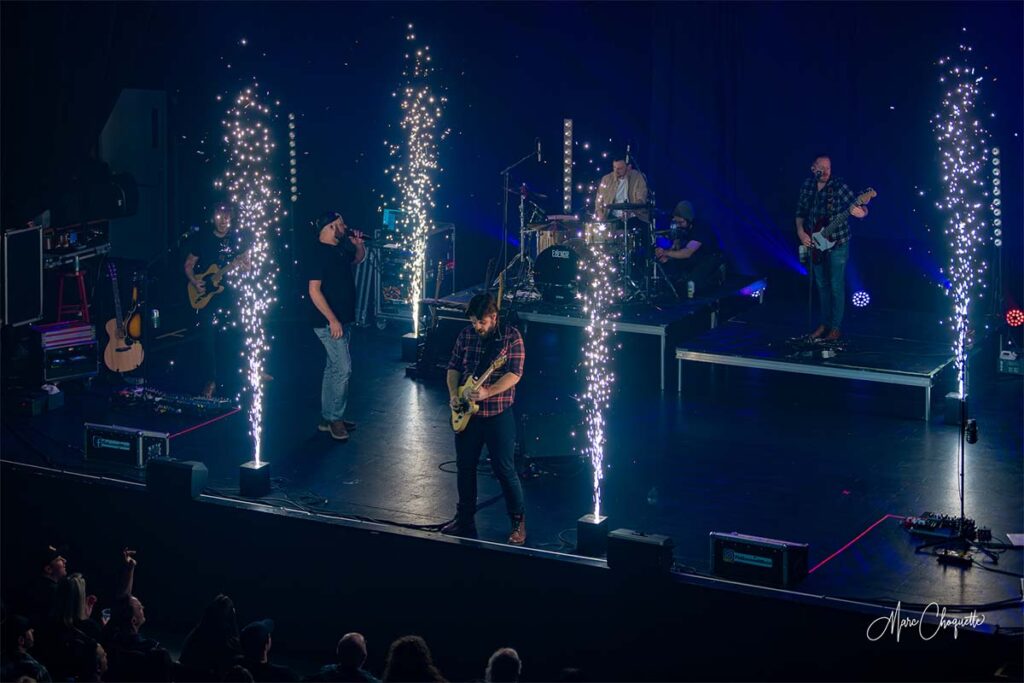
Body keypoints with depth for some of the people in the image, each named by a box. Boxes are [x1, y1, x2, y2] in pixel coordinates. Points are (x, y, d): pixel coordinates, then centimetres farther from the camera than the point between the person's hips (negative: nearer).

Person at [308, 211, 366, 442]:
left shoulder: (340, 249, 10)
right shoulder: (319, 253, -17)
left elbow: (358, 259, 32)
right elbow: (314, 290, -22)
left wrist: (359, 245, 8)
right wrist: (332, 320, -26)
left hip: (343, 319, 9)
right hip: (330, 322, -9)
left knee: (334, 368, 13)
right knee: (343, 368, -11)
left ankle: (328, 418, 20)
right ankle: (335, 418, -1)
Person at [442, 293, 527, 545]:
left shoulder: (511, 336, -10)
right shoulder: (465, 335, 4)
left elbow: (514, 374, -16)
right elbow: (454, 367, 11)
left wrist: (487, 393, -27)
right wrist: (454, 393, -6)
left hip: (498, 414, -5)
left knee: (505, 469, -3)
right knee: (465, 466, 12)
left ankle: (518, 522, 9)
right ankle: (465, 519, 25)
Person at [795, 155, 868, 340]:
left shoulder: (838, 186, -15)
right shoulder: (807, 186, -1)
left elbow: (861, 209, -16)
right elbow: (800, 212, 10)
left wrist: (860, 212, -40)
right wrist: (800, 231, -6)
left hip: (837, 243, -5)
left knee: (836, 286, -2)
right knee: (822, 284, 15)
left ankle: (835, 328, 6)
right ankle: (825, 323, 27)